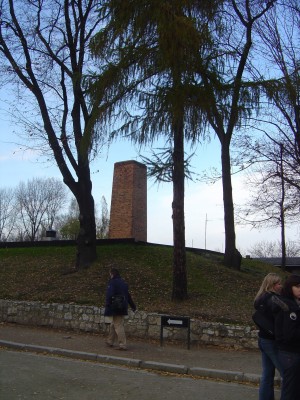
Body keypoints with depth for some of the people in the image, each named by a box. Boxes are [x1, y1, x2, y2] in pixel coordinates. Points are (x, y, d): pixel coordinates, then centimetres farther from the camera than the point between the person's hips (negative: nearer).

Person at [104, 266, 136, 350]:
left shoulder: (112, 282, -11)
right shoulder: (123, 282, 13)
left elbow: (109, 295, -21)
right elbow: (128, 295, 20)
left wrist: (107, 305, -21)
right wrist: (133, 306, 25)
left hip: (115, 308, -8)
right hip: (123, 307, 8)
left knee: (118, 326, -5)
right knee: (113, 324, 21)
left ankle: (123, 345, -7)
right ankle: (110, 341, 32)